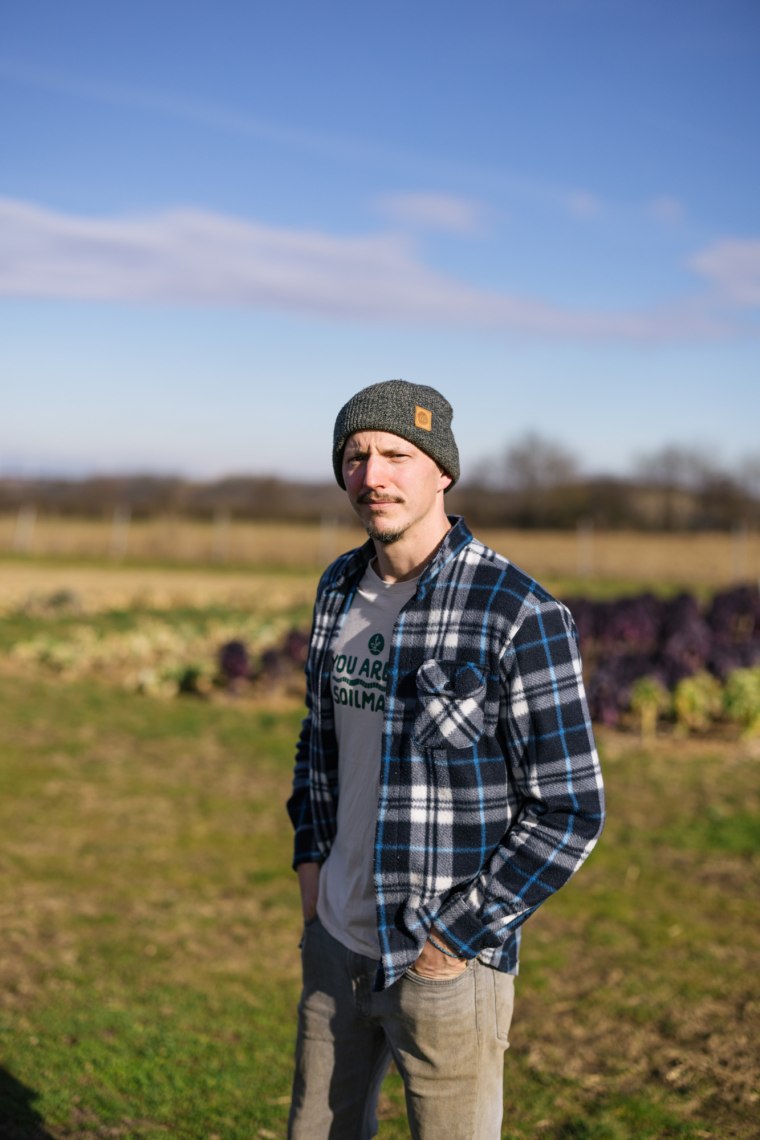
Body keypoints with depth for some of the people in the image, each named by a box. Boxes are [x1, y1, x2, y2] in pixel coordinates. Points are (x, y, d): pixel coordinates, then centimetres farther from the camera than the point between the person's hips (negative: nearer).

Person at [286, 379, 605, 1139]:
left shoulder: (520, 616, -20)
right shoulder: (341, 586, 2)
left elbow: (569, 809, -17)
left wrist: (457, 938, -17)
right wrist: (311, 856, 7)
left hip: (447, 959, -6)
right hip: (338, 939, 6)